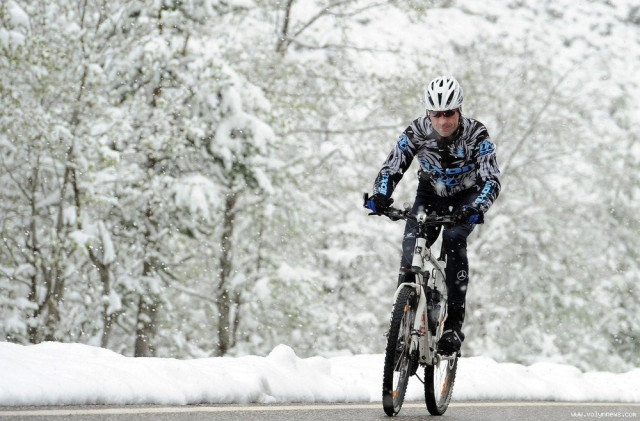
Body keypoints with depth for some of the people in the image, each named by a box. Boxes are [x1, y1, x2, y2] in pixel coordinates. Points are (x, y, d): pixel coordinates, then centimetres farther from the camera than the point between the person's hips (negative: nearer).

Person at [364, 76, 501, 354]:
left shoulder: (476, 134, -27)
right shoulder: (417, 132, -22)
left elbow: (491, 179, -33)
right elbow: (391, 169, -20)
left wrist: (476, 209, -52)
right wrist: (379, 196, -42)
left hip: (465, 198, -2)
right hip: (430, 194, 2)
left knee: (454, 239, -29)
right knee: (411, 248, -20)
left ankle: (454, 324, -28)